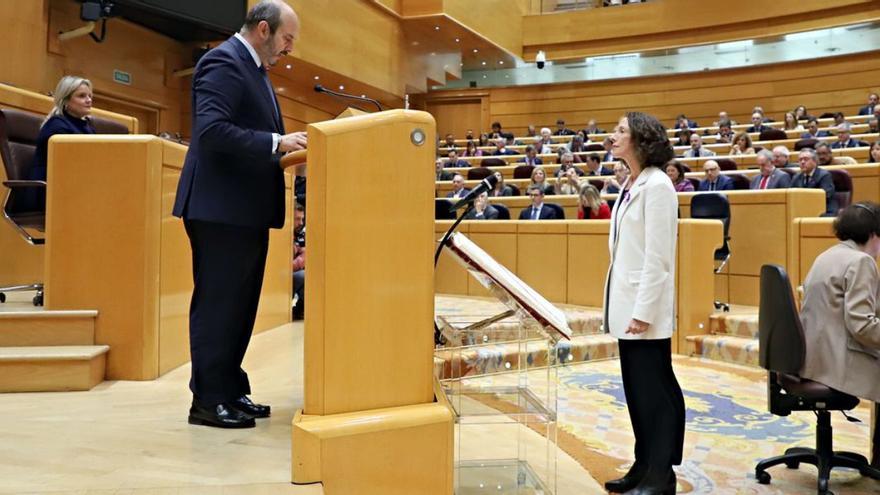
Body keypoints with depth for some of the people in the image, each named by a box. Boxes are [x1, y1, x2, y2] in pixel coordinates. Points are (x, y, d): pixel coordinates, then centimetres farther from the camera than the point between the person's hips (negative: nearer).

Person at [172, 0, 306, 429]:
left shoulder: (253, 69, 20)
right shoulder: (223, 62, -11)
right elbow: (212, 130, -23)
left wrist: (286, 147, 6)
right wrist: (277, 143, -24)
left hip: (246, 209, 10)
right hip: (222, 208, -10)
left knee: (240, 305, 13)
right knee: (217, 304, -3)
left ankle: (231, 391, 23)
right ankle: (208, 399, 7)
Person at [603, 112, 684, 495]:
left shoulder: (657, 185, -13)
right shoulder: (630, 185, 14)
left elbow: (657, 257, -18)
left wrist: (643, 311, -20)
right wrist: (623, 305, 16)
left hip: (645, 307, -9)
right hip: (626, 301, 9)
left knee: (655, 390, 2)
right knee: (636, 390, 14)